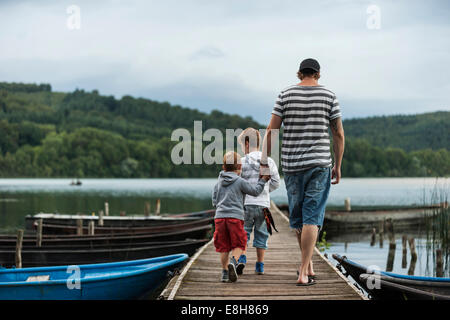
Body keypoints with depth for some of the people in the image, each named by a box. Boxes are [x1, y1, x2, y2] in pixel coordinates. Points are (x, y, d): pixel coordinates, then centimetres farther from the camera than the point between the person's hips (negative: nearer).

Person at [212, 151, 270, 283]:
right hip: (235, 217, -4)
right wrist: (262, 180, 20)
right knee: (238, 245, 3)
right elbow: (255, 191, 7)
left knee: (223, 247, 10)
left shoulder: (219, 183, 14)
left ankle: (225, 272, 8)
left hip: (220, 216, 4)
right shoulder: (240, 181, -1)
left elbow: (215, 201, 16)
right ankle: (233, 262, -23)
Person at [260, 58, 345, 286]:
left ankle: (308, 265, 27)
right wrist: (338, 166, 9)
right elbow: (339, 134, 1)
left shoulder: (285, 95, 2)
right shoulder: (329, 96, 1)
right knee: (312, 217, -2)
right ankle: (304, 273, -9)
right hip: (320, 164, -1)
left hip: (291, 164, 1)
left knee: (297, 216, 16)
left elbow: (271, 131, -2)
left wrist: (264, 162, 2)